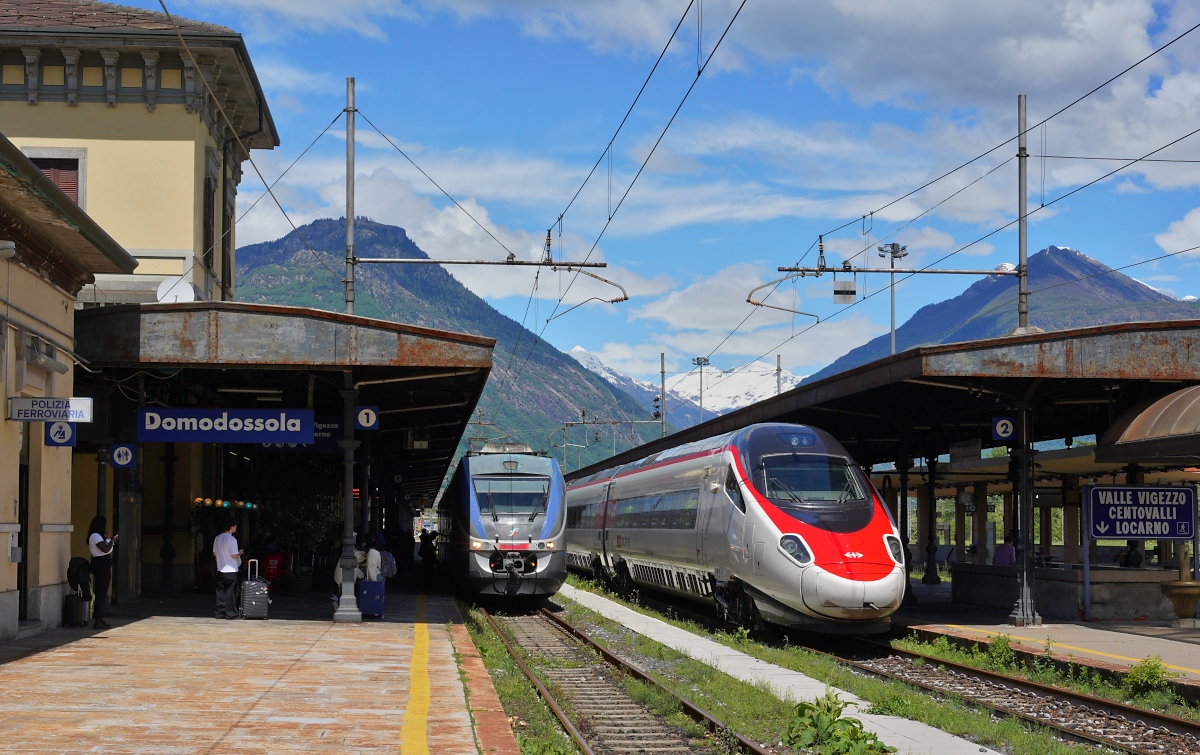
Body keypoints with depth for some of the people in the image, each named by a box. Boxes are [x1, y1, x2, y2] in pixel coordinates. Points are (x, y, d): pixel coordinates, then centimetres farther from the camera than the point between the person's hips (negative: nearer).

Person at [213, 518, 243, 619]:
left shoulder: (218, 538, 6)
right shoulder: (232, 539, -16)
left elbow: (214, 554, 13)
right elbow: (234, 556, -18)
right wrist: (240, 553, 1)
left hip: (220, 569, 7)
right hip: (230, 570, -6)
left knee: (220, 592, 9)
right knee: (230, 592, 0)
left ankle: (220, 613, 11)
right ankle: (230, 613, 1)